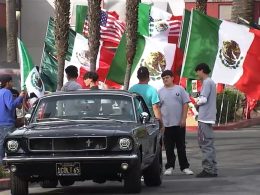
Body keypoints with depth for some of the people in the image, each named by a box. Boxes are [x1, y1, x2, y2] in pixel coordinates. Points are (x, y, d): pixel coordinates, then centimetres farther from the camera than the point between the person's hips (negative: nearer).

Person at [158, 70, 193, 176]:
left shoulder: (180, 89, 2)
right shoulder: (160, 92, 7)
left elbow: (185, 104, 0)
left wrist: (183, 119, -8)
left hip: (179, 123, -1)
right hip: (166, 124, 1)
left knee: (181, 147, 4)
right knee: (169, 147, 4)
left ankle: (184, 167, 9)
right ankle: (169, 167, 11)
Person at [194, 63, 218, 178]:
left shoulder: (207, 82, -12)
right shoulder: (210, 82, 19)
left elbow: (203, 99, -19)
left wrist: (197, 102, -1)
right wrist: (199, 101, 7)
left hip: (205, 118, -10)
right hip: (207, 118, 10)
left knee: (206, 144, -9)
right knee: (208, 144, 12)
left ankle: (208, 169, -10)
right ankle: (212, 169, 14)